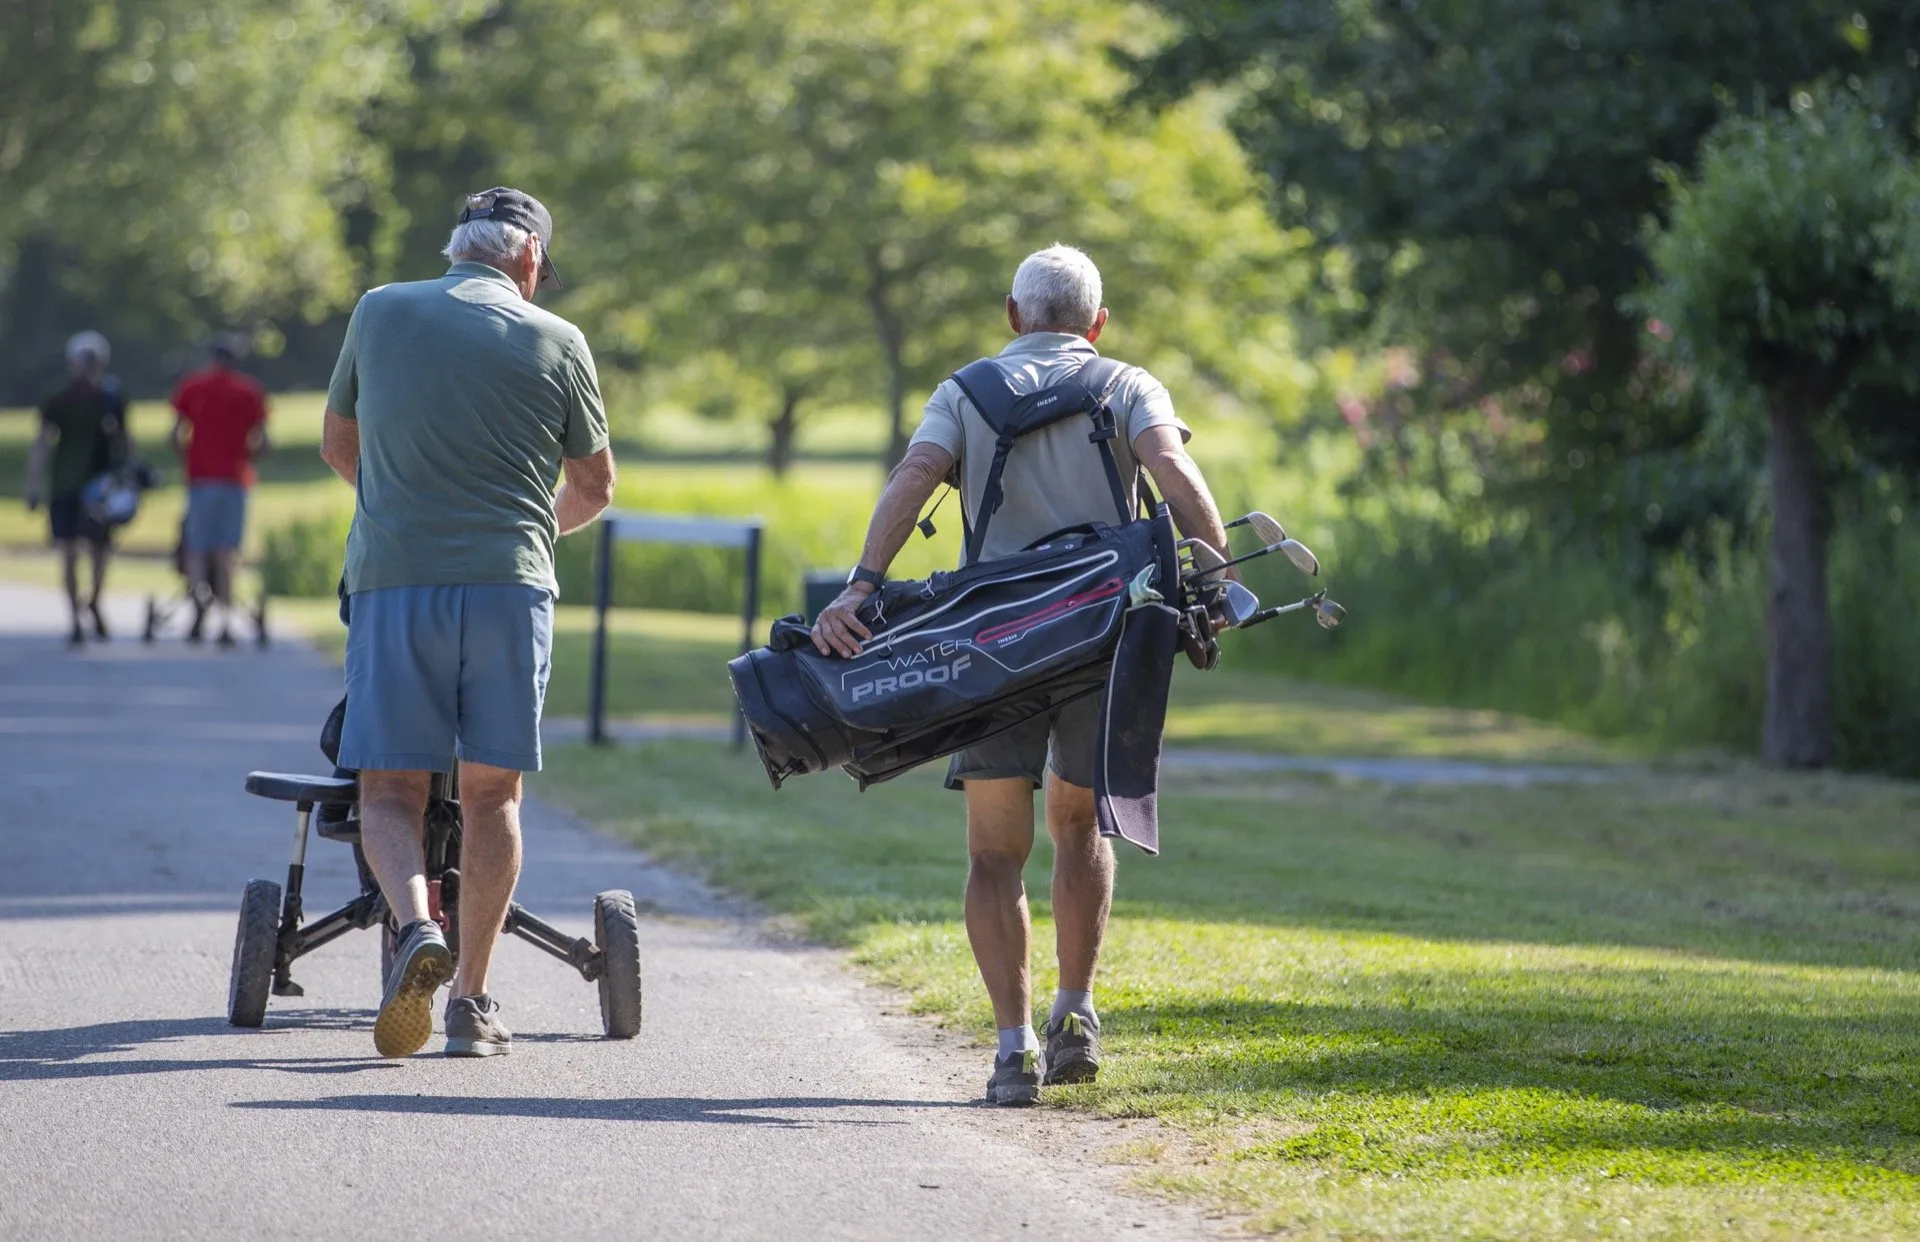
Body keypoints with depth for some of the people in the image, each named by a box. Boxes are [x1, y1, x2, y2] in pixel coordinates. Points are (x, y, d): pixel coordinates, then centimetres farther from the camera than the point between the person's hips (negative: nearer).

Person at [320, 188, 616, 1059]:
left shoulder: (380, 313, 9)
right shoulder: (554, 342, 6)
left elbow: (338, 446, 22)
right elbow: (594, 487, 15)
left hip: (392, 575, 0)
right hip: (510, 580, 0)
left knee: (391, 788, 4)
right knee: (491, 792, 8)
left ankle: (416, 927, -23)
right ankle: (472, 1001, 6)